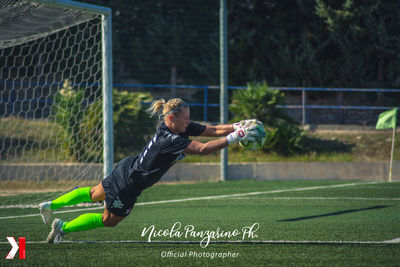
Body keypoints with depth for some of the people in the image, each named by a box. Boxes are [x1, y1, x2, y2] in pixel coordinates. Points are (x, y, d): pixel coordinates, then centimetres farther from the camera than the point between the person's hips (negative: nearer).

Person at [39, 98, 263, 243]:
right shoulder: (170, 140, -36)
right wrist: (234, 138, -42)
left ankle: (50, 205, 39)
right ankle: (63, 227, 22)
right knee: (109, 220, 12)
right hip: (128, 185, -9)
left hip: (127, 169, 9)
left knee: (94, 194, 29)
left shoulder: (183, 128, -9)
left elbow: (212, 130, -9)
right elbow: (203, 149, -43)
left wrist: (237, 126, -23)